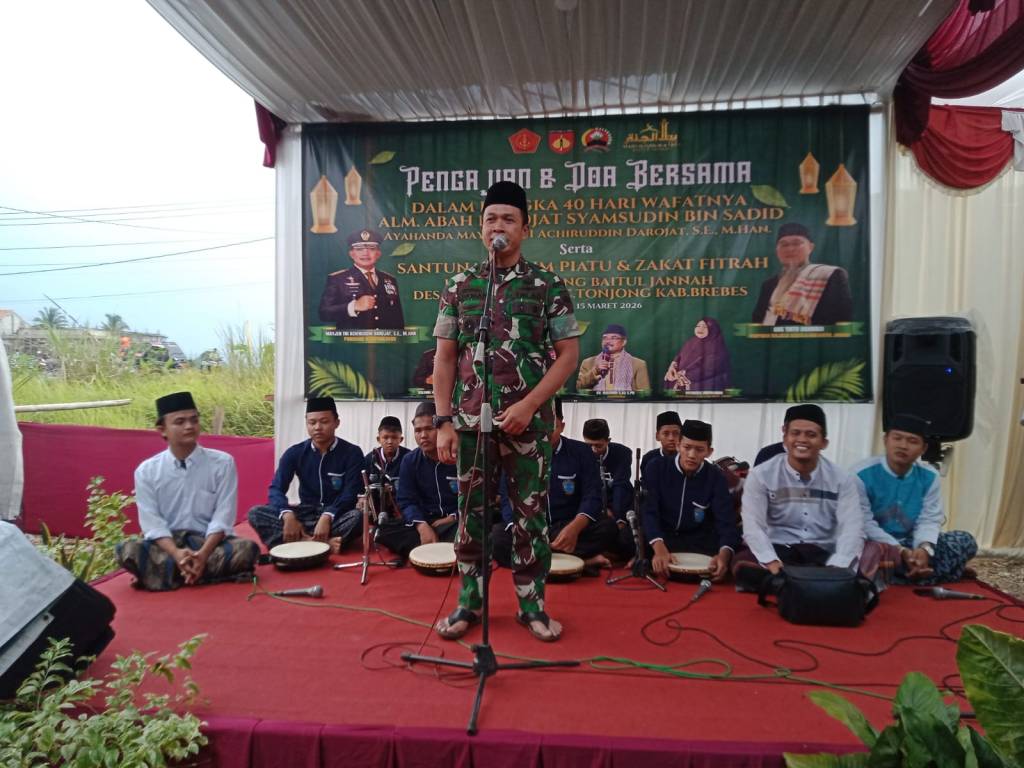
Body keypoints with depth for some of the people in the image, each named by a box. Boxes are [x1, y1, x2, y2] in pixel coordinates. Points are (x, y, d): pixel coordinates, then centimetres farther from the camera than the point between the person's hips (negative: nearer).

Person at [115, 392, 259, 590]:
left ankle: (162, 574, -20)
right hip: (166, 543, 1)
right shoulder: (146, 471, 0)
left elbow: (223, 518, -7)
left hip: (210, 540, 0)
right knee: (127, 550, -28)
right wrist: (176, 553, -25)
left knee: (247, 548, -29)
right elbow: (152, 523, -7)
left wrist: (203, 554, -23)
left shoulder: (222, 463, -3)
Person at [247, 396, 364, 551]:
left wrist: (327, 517, -33)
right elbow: (276, 489, -7)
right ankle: (323, 543, -35)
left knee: (357, 517, -36)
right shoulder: (295, 453, 0)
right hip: (306, 514, 3)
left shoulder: (352, 453, -8)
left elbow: (351, 494, -15)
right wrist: (288, 515, -29)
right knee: (256, 513, -21)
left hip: (337, 515, -3)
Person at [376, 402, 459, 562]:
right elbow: (406, 501, -4)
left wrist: (454, 518, -18)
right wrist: (422, 526, -23)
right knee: (384, 530, -23)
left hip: (457, 521, -3)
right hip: (424, 522, 3)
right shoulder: (410, 461, 2)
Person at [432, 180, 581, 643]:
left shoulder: (548, 287, 0)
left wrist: (529, 404, -13)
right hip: (472, 421, 2)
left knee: (531, 514, 7)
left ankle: (532, 604, 22)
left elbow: (569, 353, -2)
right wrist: (443, 421, -2)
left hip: (530, 422, -1)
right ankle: (469, 603, 24)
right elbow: (445, 358, 5)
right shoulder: (459, 287, 5)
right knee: (471, 513, 10)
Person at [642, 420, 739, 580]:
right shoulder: (657, 467, -11)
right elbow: (648, 511, -21)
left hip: (700, 541, 1)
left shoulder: (715, 477, -8)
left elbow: (726, 520, -19)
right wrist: (659, 548, -41)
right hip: (661, 536, -1)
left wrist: (724, 553, -42)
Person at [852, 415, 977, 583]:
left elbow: (930, 519, -5)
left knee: (965, 541, -7)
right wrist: (901, 551, -28)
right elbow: (865, 524, -18)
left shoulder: (929, 477, 2)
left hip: (911, 544, 4)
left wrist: (924, 548, -27)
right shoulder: (862, 474, -15)